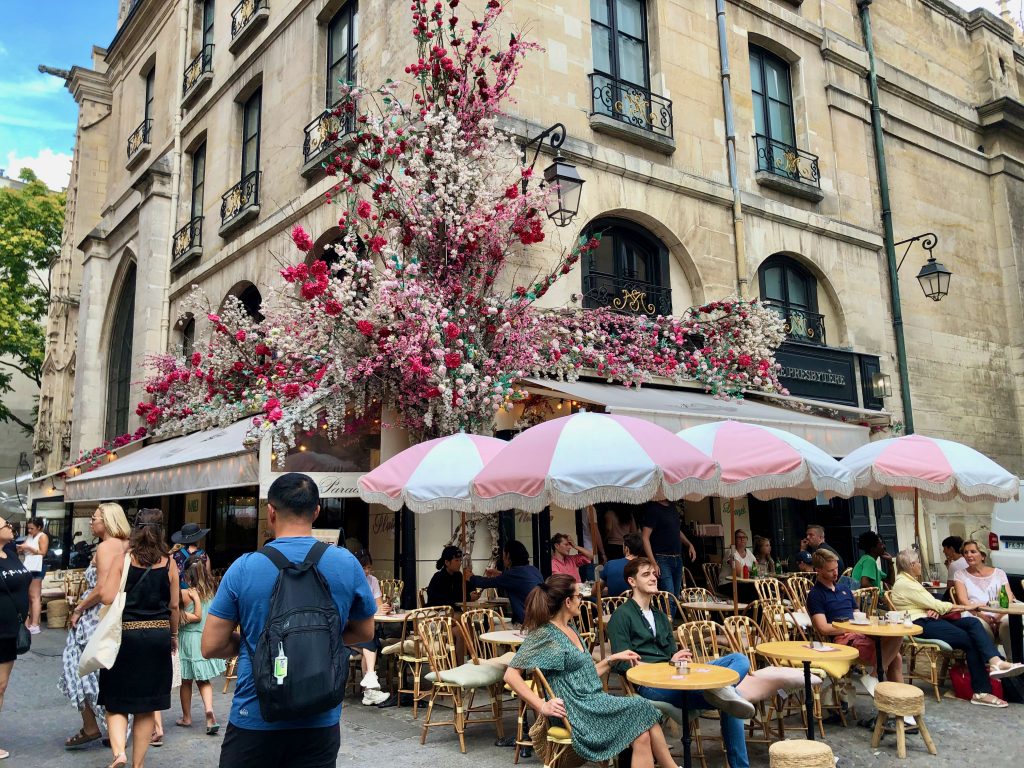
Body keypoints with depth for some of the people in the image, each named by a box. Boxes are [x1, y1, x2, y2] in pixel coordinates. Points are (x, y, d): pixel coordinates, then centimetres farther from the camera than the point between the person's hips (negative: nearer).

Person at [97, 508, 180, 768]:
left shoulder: (122, 557, -5)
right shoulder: (169, 563, 1)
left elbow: (107, 597, -11)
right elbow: (174, 605, 5)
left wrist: (105, 575, 9)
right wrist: (173, 635, 19)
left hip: (126, 634, -2)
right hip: (158, 635, 2)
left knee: (116, 701, 11)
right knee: (147, 705, 11)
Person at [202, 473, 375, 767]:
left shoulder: (244, 567, -11)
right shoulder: (347, 564, -7)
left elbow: (211, 646, -6)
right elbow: (364, 633, 6)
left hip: (254, 719, -1)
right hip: (320, 721, 1)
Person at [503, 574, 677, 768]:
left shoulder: (571, 630, 15)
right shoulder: (543, 635, -11)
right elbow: (511, 675, -16)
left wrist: (613, 659, 13)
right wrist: (541, 706, -21)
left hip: (594, 702, 8)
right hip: (577, 711, -7)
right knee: (641, 709, -17)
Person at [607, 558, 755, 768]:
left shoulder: (661, 617, 28)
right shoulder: (621, 617, 4)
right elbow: (622, 664, -6)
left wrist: (681, 660, -2)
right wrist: (668, 664, -10)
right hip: (648, 683, -8)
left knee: (740, 659, -16)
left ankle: (720, 688, -35)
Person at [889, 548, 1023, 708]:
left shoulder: (910, 581, 23)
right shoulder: (904, 584, -11)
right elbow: (935, 605, -12)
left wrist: (935, 610, -8)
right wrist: (966, 607, -5)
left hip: (930, 619, 9)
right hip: (920, 625, -9)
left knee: (973, 622, -14)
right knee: (970, 640, -19)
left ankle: (995, 661, -32)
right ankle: (981, 691, -21)